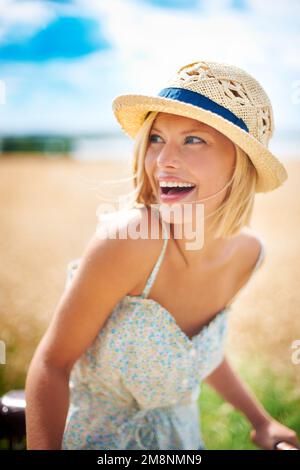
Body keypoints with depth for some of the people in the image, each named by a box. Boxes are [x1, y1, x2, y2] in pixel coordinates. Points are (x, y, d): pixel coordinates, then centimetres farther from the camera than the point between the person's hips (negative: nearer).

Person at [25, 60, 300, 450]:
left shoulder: (248, 251, -14)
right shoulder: (128, 238, -32)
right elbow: (52, 363, -23)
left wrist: (260, 421, 5)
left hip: (176, 431, 5)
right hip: (92, 432, -5)